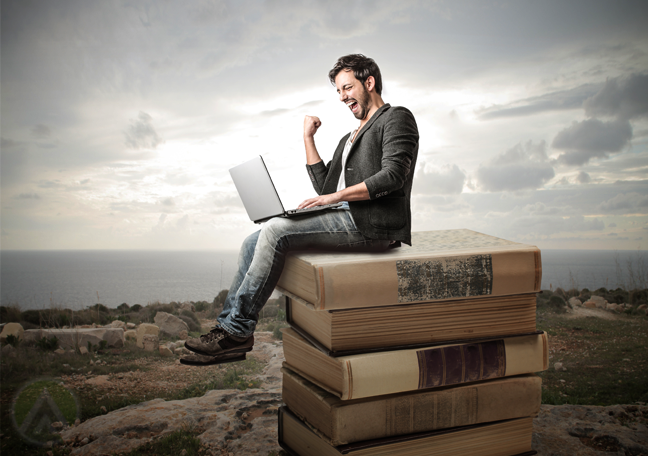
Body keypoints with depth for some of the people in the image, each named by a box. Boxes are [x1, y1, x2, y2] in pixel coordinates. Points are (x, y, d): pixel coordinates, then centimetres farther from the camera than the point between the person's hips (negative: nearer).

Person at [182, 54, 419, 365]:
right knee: (253, 243, -6)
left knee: (276, 229, -24)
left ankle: (238, 330, -19)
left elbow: (392, 176, -12)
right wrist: (308, 138, 18)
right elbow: (324, 187, 20)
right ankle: (230, 327, -7)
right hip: (343, 220, 9)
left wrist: (337, 196, -17)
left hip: (372, 222, -9)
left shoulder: (397, 118, 5)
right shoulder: (349, 138, 31)